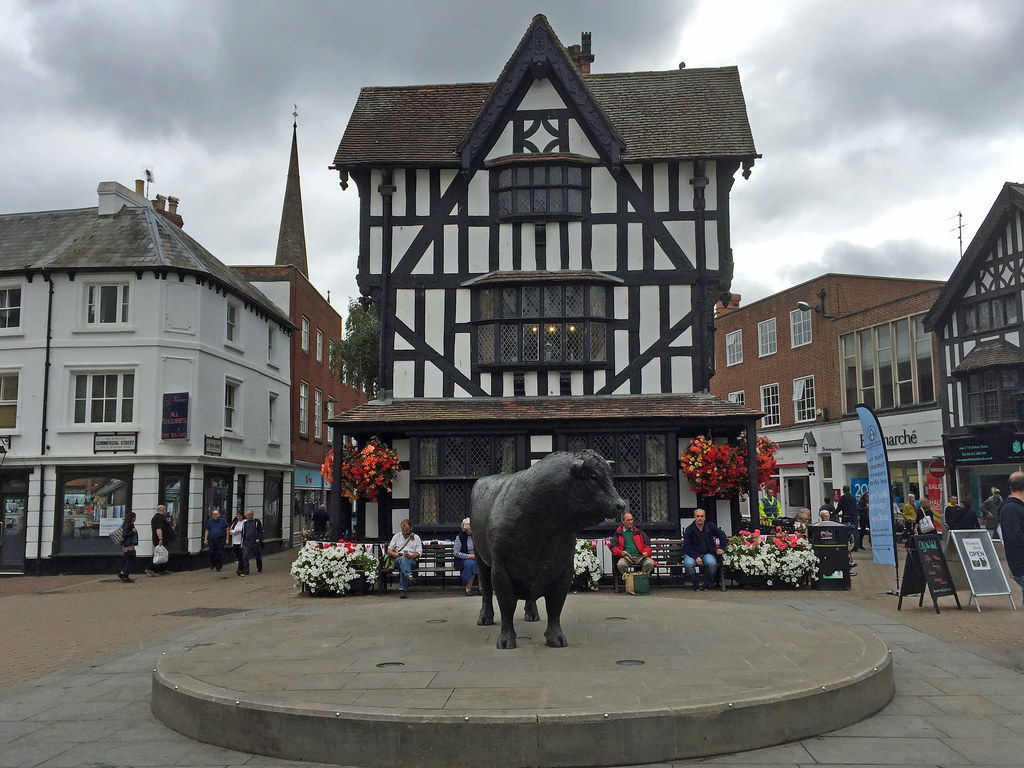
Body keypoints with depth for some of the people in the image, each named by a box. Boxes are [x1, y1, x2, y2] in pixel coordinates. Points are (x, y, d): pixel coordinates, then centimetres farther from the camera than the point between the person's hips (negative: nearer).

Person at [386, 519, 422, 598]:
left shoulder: (416, 538, 16)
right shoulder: (396, 536, 22)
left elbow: (419, 553, 7)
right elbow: (389, 550, 16)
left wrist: (410, 556, -15)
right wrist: (394, 554, -7)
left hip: (411, 559, -1)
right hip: (398, 558, 1)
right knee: (402, 559, -38)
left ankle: (402, 589, -43)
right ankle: (408, 574, -62)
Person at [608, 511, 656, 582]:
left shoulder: (638, 532, 23)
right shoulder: (618, 533, 16)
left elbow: (647, 544, 21)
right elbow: (612, 546, 10)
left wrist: (646, 552, -1)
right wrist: (620, 552, -11)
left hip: (640, 557, 2)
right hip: (626, 557, -2)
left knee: (650, 563, -28)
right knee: (620, 564, -35)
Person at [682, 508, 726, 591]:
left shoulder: (710, 526, 7)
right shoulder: (689, 529, -1)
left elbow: (722, 535, 13)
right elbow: (686, 546, -6)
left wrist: (721, 548, -1)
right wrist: (696, 557, -19)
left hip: (707, 553, 1)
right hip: (693, 554, -1)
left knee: (712, 563, -33)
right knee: (688, 564, -34)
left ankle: (707, 584, -9)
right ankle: (695, 584, -10)